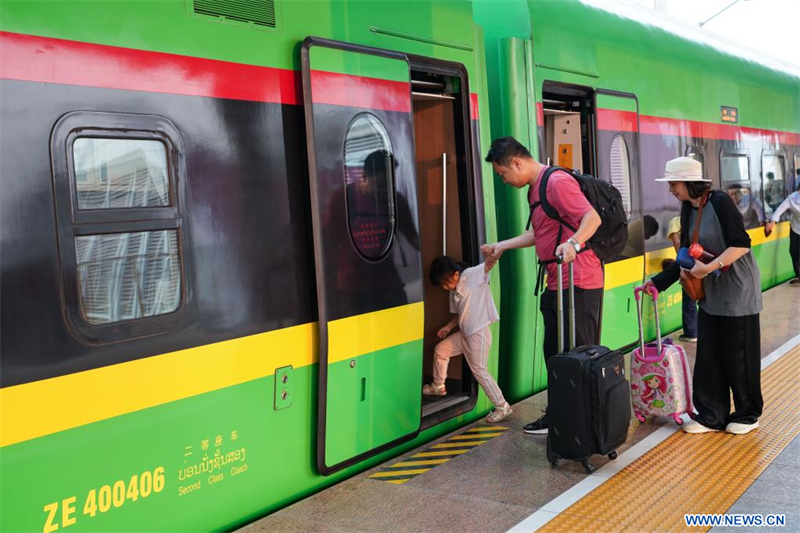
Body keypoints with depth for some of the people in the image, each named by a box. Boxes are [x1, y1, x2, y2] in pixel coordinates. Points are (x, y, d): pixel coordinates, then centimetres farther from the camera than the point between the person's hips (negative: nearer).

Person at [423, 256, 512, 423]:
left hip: (478, 334, -9)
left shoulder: (473, 275, -13)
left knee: (479, 371, -2)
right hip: (464, 334, 9)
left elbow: (489, 265, -31)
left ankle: (503, 406, 10)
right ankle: (438, 386, 38)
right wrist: (448, 327, 9)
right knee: (440, 349, 18)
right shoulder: (454, 291, 9)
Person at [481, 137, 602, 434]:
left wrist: (573, 243, -41)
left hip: (577, 283, -10)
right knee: (555, 353, 15)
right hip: (556, 285, 11)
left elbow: (592, 217, -25)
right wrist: (502, 246, 26)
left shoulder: (557, 182, -15)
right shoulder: (535, 189, 17)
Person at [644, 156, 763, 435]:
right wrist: (657, 282, 8)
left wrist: (709, 268, -27)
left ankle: (747, 414, 21)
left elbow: (741, 244, -22)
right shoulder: (689, 211, 7)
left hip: (737, 290, -7)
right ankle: (712, 415, 17)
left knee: (739, 355, 4)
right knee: (708, 356, 8)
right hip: (711, 293, 8)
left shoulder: (720, 202, -16)